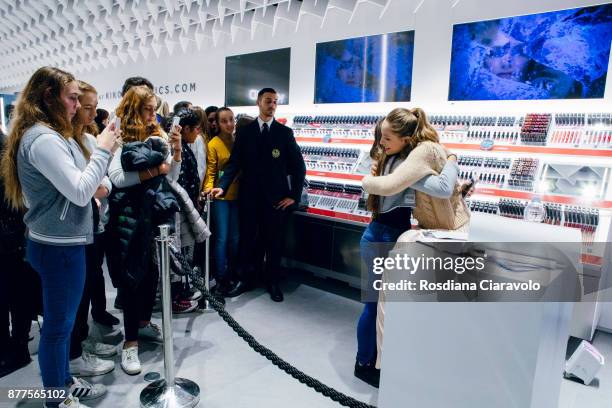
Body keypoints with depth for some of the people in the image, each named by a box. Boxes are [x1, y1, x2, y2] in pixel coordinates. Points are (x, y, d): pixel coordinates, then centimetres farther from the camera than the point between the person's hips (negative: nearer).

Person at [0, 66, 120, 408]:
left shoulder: (51, 134, 12)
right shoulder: (43, 139, -20)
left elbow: (75, 183, 14)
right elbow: (80, 192, -23)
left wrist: (104, 154, 5)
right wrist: (103, 150, -16)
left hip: (62, 241, 10)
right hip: (60, 246, -10)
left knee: (63, 319, 21)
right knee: (59, 323, 6)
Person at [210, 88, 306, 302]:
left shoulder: (285, 132, 3)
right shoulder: (244, 132, 6)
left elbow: (299, 166, 3)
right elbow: (234, 163, 0)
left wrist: (294, 195, -3)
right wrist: (222, 186, -16)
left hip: (277, 198, -1)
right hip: (250, 196, 1)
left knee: (275, 242, 7)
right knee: (247, 240, 10)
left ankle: (273, 282, 24)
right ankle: (245, 279, 29)